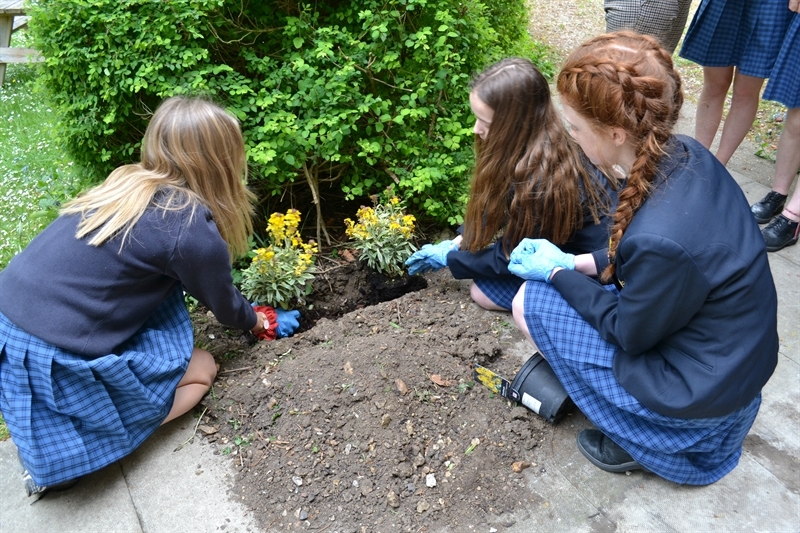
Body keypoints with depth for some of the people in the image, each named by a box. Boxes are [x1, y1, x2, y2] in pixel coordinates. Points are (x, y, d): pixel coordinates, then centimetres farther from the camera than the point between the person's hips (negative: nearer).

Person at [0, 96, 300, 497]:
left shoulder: (128, 184, 6)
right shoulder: (193, 230, -17)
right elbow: (224, 306, 3)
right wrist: (260, 322, 25)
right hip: (53, 360, -7)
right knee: (201, 371, 12)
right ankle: (59, 451, 2)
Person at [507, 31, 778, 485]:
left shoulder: (661, 238, -37)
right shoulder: (684, 156, -12)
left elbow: (629, 334, -17)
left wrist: (557, 272, -8)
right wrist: (573, 263, -1)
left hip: (702, 391, -8)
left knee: (530, 303, -6)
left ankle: (641, 438, 9)